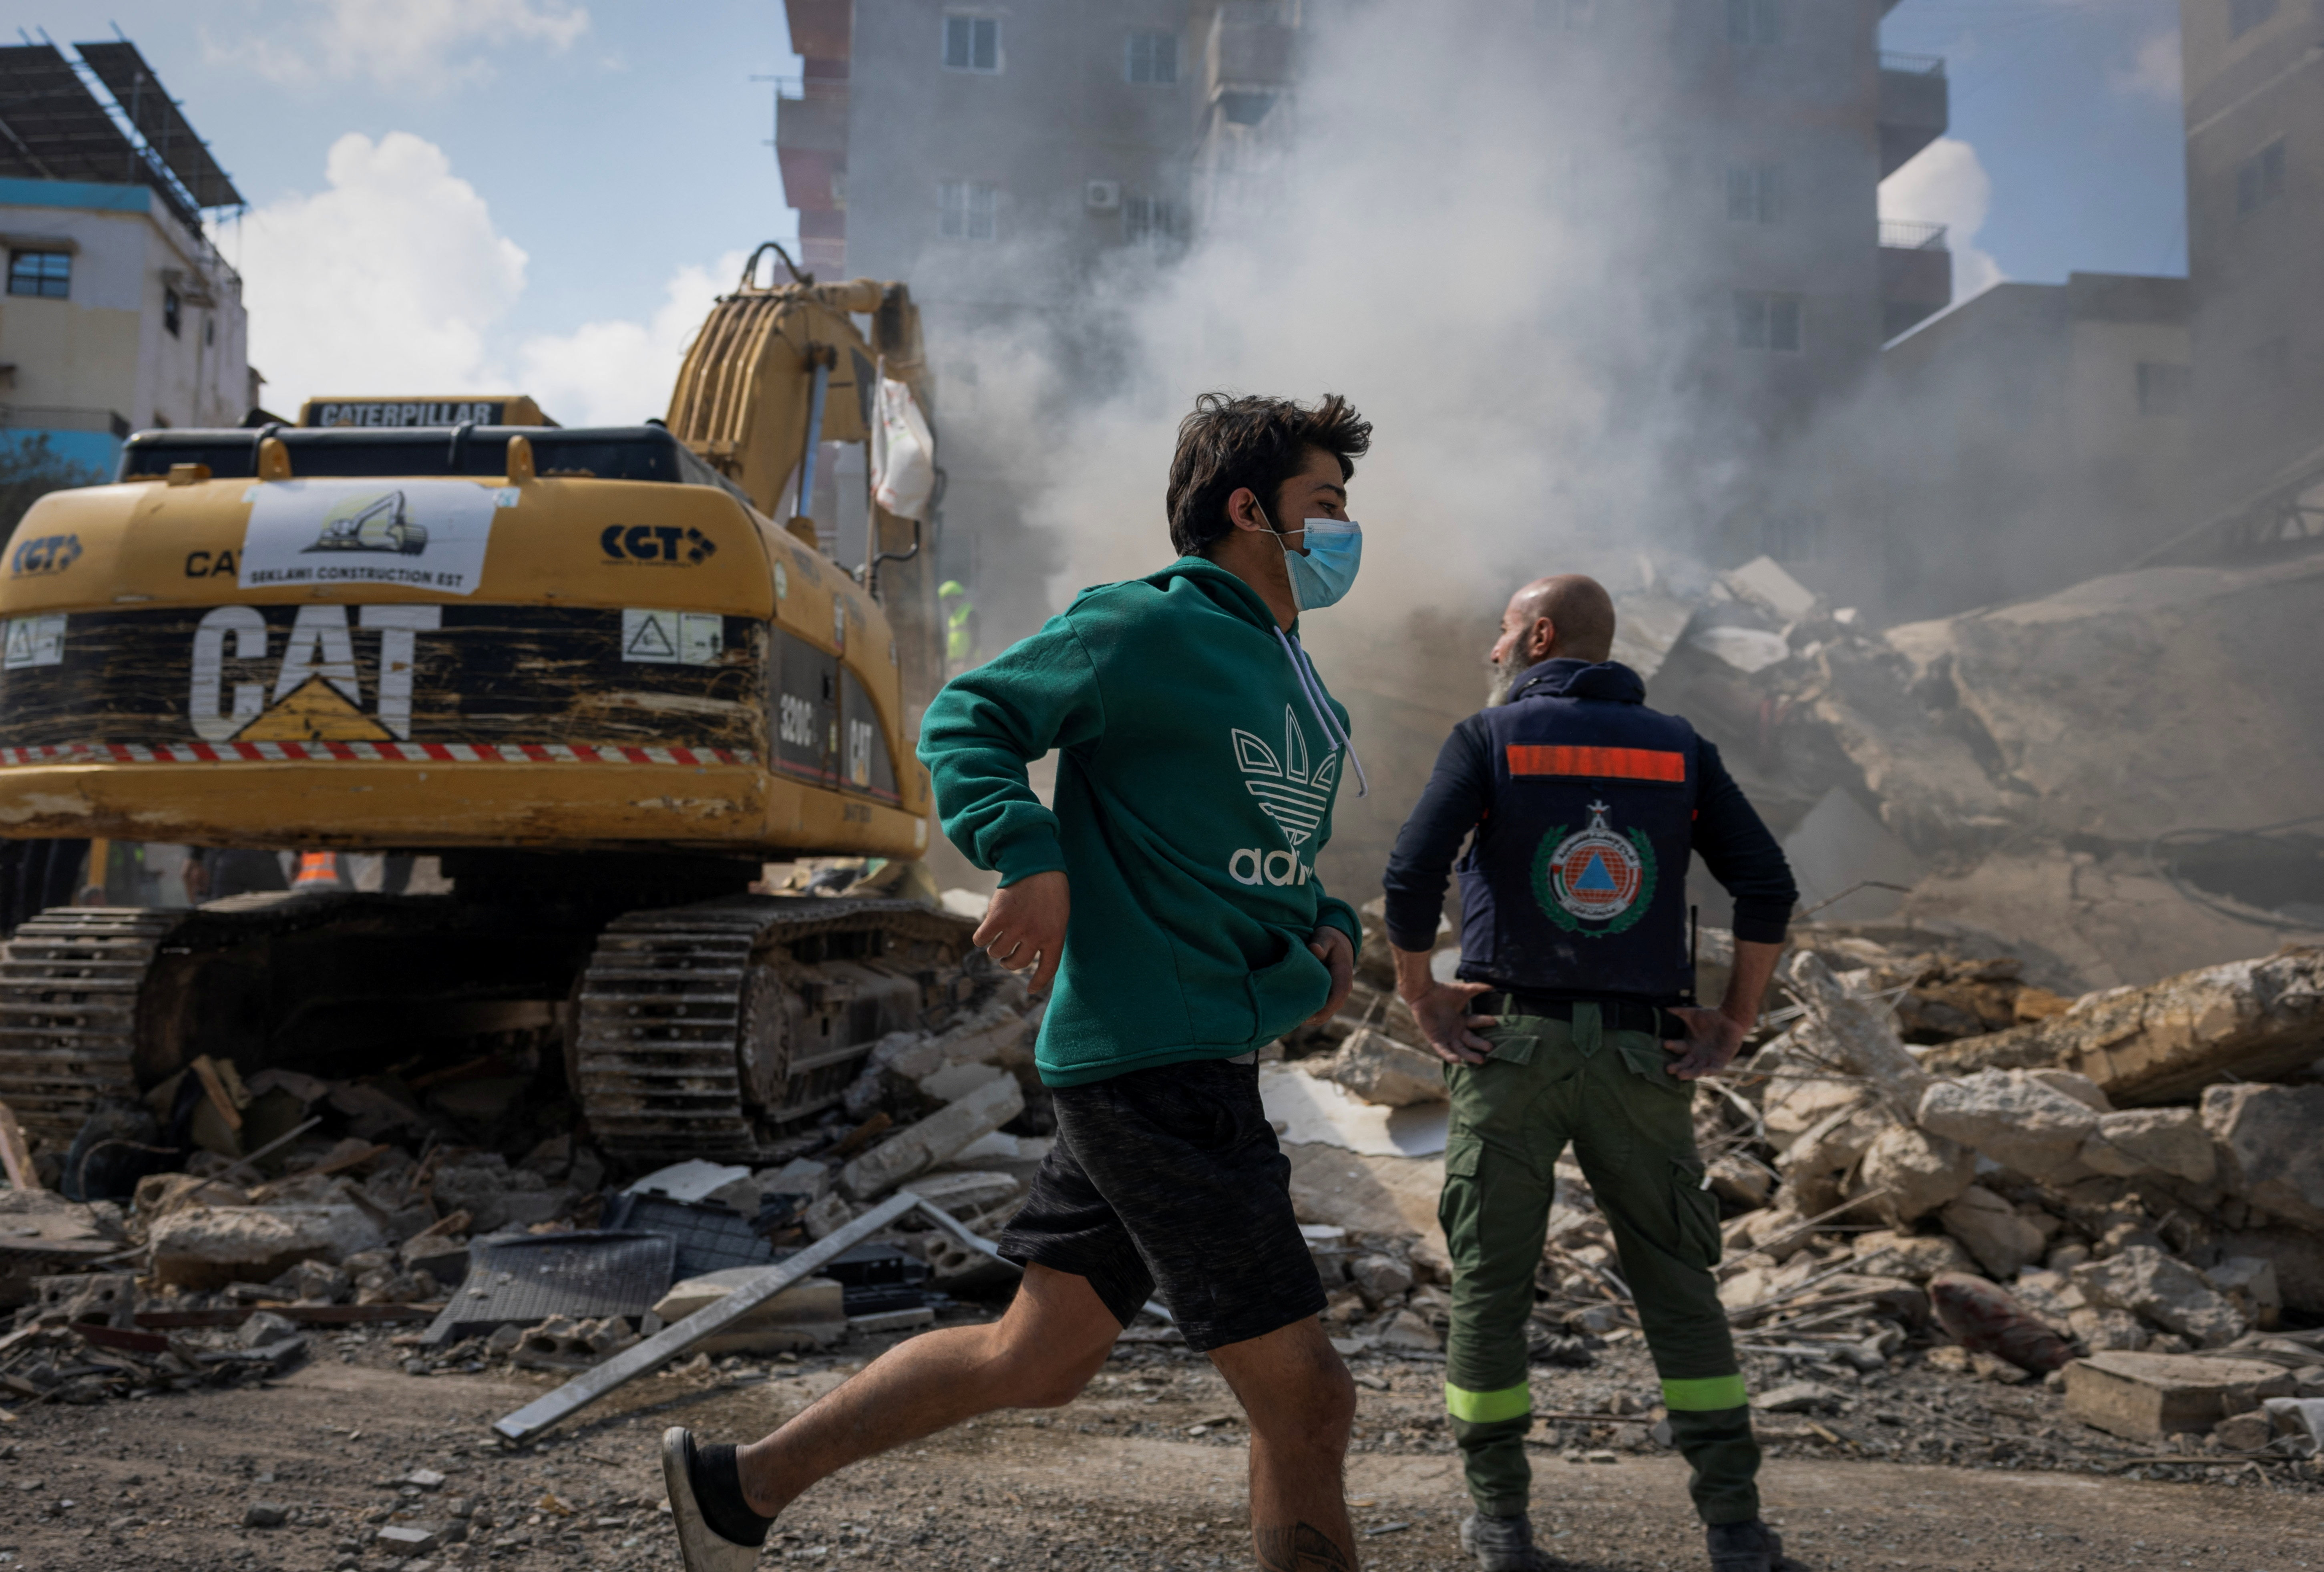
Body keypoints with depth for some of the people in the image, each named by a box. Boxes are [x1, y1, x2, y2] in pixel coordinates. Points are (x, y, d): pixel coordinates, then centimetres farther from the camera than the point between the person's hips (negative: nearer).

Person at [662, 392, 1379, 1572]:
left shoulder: (1309, 703, 19)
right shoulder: (1144, 626, -9)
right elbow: (964, 720, -7)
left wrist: (1326, 930, 8)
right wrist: (1030, 856, -23)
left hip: (1208, 1065, 10)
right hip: (1150, 1063, -10)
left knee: (1037, 1361, 15)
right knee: (1303, 1398, -3)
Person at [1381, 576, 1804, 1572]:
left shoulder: (1489, 737, 2)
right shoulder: (1679, 749, 10)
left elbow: (1412, 873, -12)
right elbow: (1767, 886, 0)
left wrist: (1421, 998, -2)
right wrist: (1735, 1024, 5)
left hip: (1509, 1044, -2)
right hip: (1641, 1058, 2)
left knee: (1491, 1286, 8)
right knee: (1679, 1291, 10)